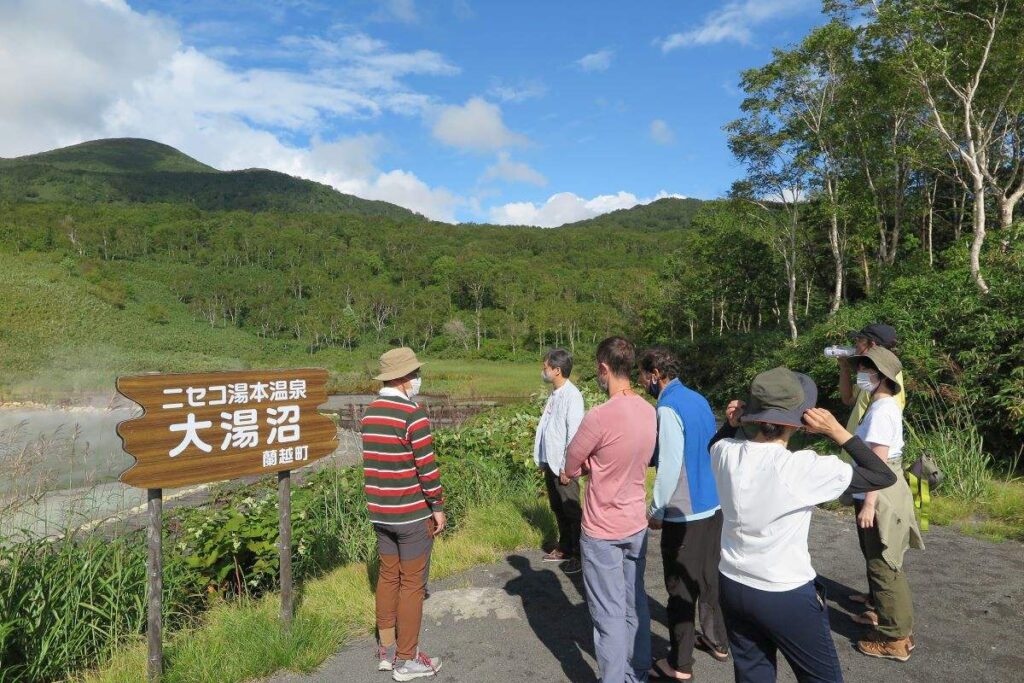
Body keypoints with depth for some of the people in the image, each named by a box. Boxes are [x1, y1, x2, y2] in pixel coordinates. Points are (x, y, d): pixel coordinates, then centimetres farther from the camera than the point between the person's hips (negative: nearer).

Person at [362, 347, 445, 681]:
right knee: (411, 585, 5)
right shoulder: (413, 414, -18)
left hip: (380, 512, 7)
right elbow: (427, 466, -18)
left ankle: (386, 650, 29)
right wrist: (438, 506, -7)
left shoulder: (369, 413, 5)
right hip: (412, 514, -7)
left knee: (387, 577, 17)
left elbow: (375, 462, 12)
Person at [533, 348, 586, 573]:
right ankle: (564, 548, 34)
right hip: (550, 463, 9)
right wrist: (543, 461, 12)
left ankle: (579, 555, 17)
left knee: (572, 512, 4)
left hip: (563, 466, -8)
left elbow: (574, 434, -20)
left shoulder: (572, 395, -18)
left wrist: (566, 468, -19)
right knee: (558, 509, 19)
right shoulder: (554, 394, 8)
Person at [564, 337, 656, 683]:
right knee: (636, 604, 21)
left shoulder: (599, 417, -25)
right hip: (636, 524, 7)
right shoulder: (649, 411, -3)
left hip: (602, 532, -7)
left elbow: (571, 467, -12)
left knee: (610, 614, 6)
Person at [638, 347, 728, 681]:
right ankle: (716, 640, 37)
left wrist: (656, 511, -12)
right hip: (713, 505, 9)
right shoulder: (698, 399, 7)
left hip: (684, 513, -9)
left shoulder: (669, 408, -19)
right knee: (709, 578, 22)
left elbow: (670, 466, -22)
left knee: (681, 589, 4)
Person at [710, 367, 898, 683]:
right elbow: (884, 476, -12)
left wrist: (730, 424, -3)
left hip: (732, 585, 5)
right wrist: (836, 430, -16)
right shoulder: (805, 468, -24)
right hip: (786, 595, -4)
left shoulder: (726, 454, -11)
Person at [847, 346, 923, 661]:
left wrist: (869, 504, -21)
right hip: (882, 495, 10)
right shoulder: (884, 405, 9)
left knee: (884, 566, 1)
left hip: (880, 498, -10)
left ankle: (896, 637, 12)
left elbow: (877, 463, -22)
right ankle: (879, 612, 39)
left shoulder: (881, 410, -20)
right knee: (877, 561, 23)